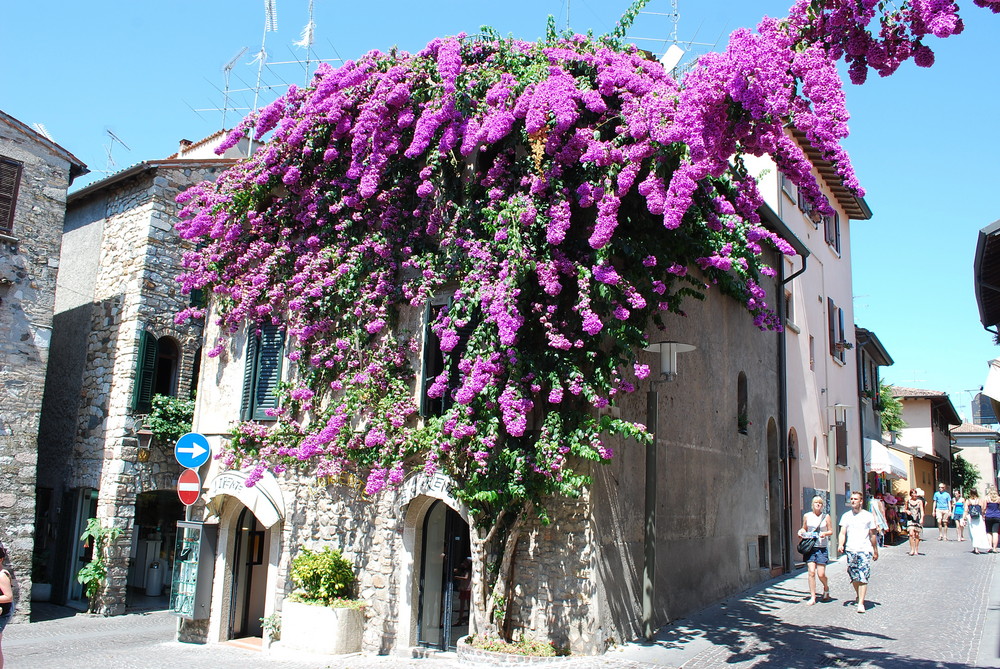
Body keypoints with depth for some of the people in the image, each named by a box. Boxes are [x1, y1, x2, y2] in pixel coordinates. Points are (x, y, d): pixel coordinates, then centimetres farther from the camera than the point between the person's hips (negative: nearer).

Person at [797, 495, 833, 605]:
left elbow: (831, 531, 7)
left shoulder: (826, 516, 3)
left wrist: (825, 533, -13)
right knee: (811, 572, -8)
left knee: (821, 574, -4)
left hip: (822, 548, -1)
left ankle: (826, 587, 30)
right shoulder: (807, 516, 7)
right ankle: (812, 597, 0)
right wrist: (801, 531, -1)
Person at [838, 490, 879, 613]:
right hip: (850, 549, 2)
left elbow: (872, 535, 13)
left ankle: (861, 603, -10)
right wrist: (840, 544, -17)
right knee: (854, 577, 9)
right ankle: (859, 595, 33)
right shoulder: (846, 516, 7)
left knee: (863, 577, -10)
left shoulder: (868, 516, 5)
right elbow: (842, 532, 0)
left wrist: (875, 551, 17)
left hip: (865, 550, -2)